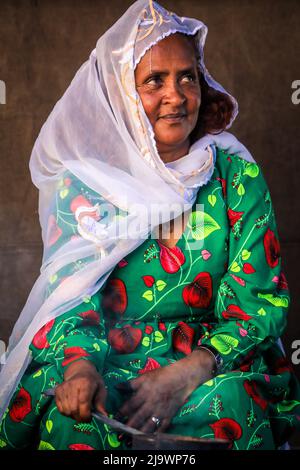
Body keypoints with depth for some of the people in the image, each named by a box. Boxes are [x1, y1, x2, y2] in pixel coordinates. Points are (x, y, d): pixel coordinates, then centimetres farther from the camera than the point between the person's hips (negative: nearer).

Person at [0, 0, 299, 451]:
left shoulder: (236, 176, 0)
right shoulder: (83, 181, 1)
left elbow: (259, 300, -4)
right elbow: (70, 292, -3)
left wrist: (189, 371, -21)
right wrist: (80, 364, -26)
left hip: (212, 361, 0)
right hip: (104, 357, 0)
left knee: (231, 402, -32)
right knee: (72, 410, -31)